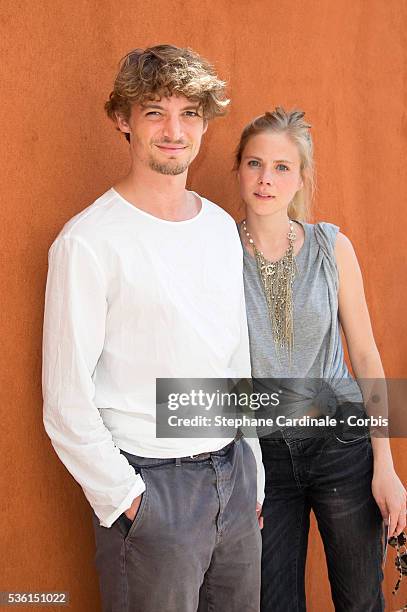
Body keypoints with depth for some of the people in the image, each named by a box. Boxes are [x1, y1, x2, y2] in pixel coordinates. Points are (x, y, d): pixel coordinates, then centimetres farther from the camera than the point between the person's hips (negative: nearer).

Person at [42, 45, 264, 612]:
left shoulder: (222, 226, 7)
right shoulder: (89, 241, -14)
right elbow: (67, 404, -13)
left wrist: (252, 472, 16)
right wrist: (126, 499, -13)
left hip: (234, 476, 6)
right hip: (150, 486, -6)